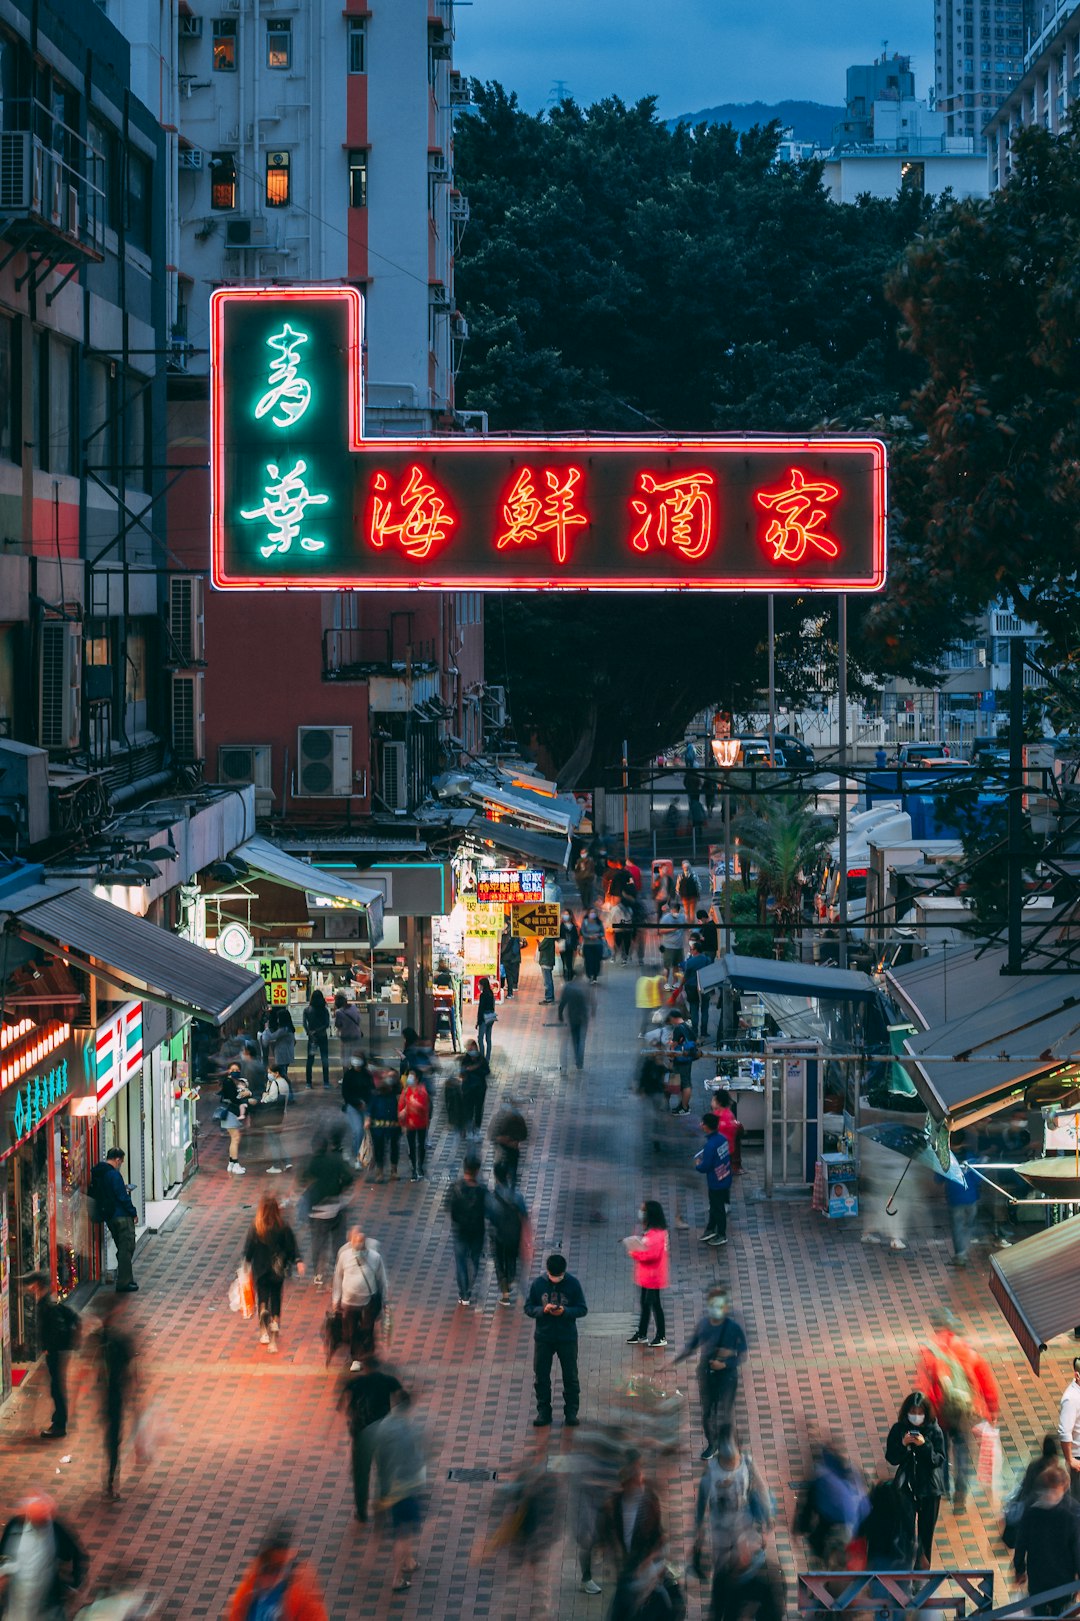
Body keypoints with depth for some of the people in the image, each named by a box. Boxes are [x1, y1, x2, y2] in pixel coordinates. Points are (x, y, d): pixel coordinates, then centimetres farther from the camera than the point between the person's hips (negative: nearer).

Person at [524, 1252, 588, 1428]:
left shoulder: (573, 1283, -8)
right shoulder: (538, 1284, -6)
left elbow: (583, 1309, -4)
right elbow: (528, 1308, 0)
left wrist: (565, 1312, -22)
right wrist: (543, 1310, -20)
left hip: (567, 1338, -1)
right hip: (543, 1338, 1)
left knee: (570, 1376, 6)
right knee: (541, 1377, 6)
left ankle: (571, 1412, 17)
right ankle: (543, 1412, 17)